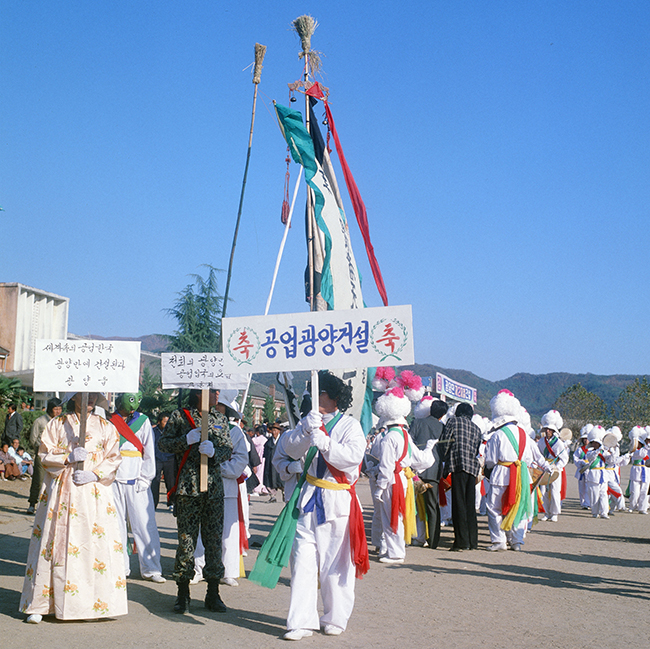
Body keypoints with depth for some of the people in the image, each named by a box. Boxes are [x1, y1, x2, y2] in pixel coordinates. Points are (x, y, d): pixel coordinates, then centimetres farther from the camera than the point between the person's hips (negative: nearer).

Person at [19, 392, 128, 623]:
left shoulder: (106, 427, 12)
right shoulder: (57, 424, 11)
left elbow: (113, 459, 7)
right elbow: (45, 454, 5)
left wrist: (94, 475, -9)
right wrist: (68, 457, -12)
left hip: (95, 493, 1)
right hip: (61, 491, 0)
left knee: (97, 542, -5)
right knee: (53, 543, -1)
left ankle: (98, 602, 4)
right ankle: (40, 605, 6)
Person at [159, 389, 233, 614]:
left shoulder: (220, 418, 13)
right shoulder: (179, 416, 4)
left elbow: (228, 449, 9)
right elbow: (163, 444, 3)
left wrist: (214, 451, -13)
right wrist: (187, 440, -12)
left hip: (214, 487, 3)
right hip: (188, 486, -3)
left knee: (214, 539, 4)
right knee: (186, 539, -1)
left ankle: (213, 594, 15)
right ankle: (183, 593, 12)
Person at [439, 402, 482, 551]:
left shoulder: (453, 421, 5)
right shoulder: (476, 428, 19)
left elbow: (444, 442, 0)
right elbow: (478, 450, 19)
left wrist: (444, 461, 9)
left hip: (458, 464, -5)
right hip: (473, 467, 5)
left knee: (459, 503, -5)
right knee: (470, 505, 10)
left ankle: (462, 542, -8)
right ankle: (472, 541, 11)